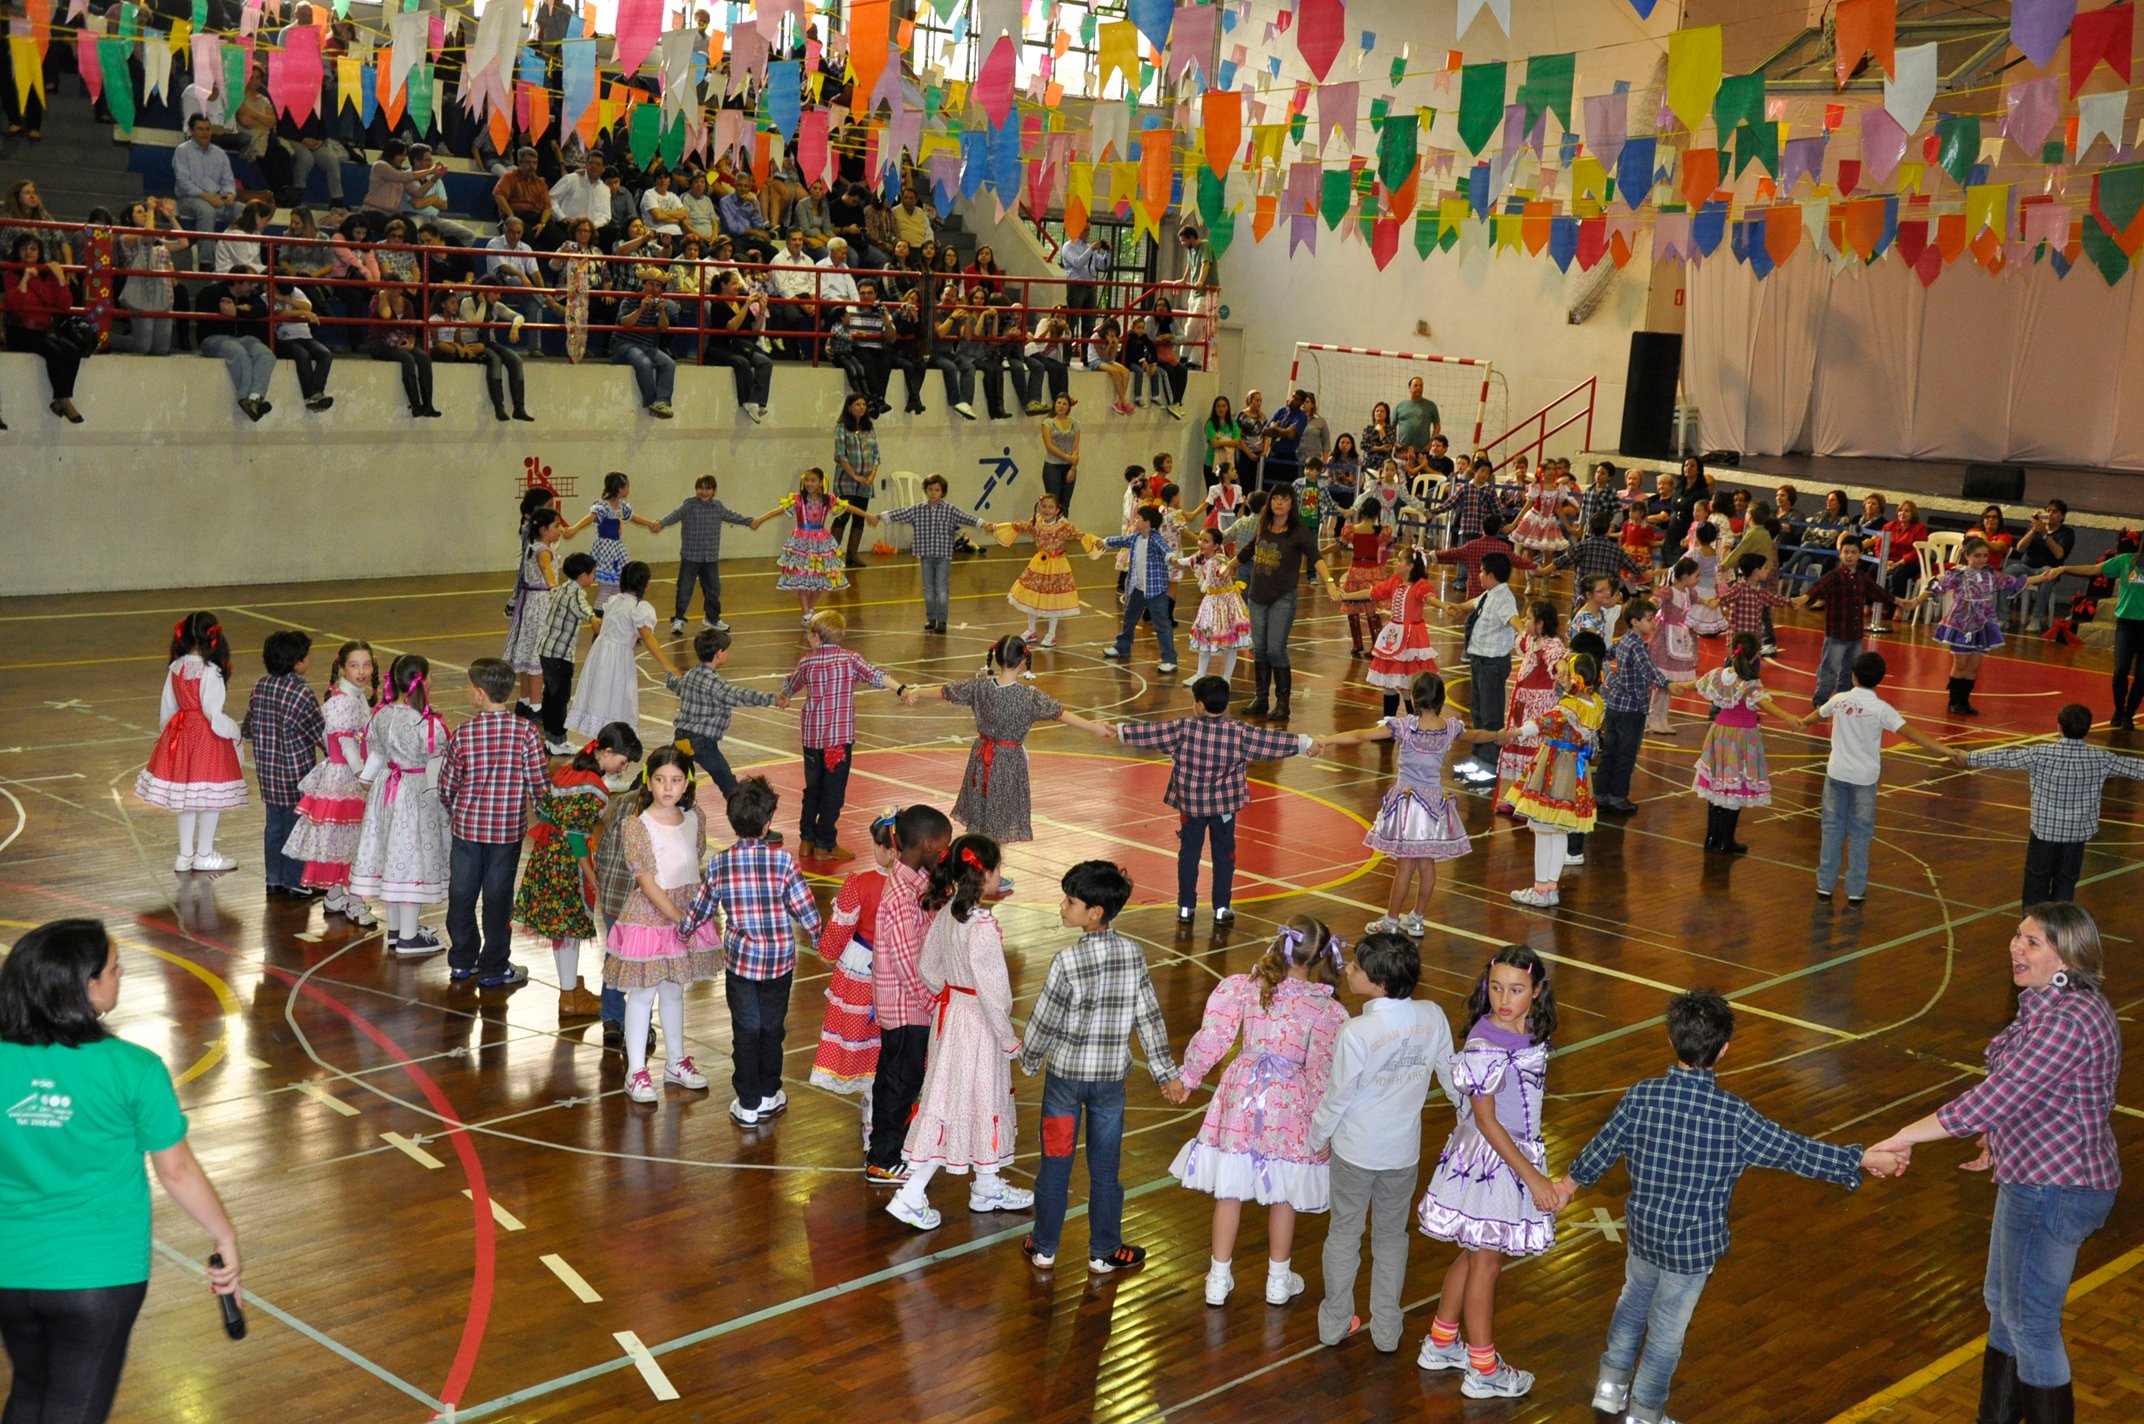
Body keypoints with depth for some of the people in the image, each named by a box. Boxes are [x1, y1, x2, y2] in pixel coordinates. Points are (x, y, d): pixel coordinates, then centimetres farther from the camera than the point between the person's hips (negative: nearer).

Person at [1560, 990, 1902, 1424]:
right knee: (1667, 1329, 14)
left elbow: (1603, 1146, -1)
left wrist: (1572, 1180, 19)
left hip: (1642, 1229, 3)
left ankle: (1611, 1385, 41)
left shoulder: (1642, 1096, -15)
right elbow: (1794, 1151, -14)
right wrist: (1863, 1160, -2)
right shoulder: (1734, 1117, -24)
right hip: (1695, 1243, -3)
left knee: (1635, 1298, 30)